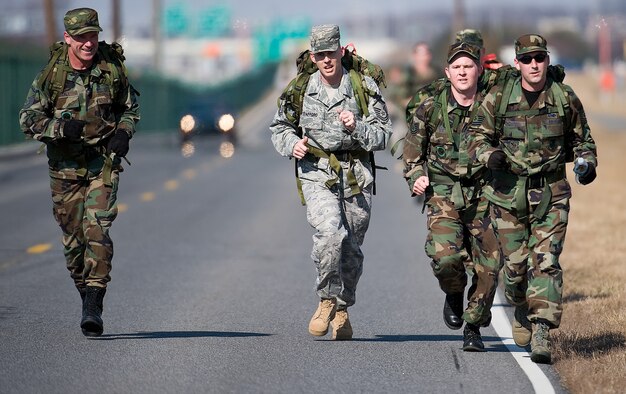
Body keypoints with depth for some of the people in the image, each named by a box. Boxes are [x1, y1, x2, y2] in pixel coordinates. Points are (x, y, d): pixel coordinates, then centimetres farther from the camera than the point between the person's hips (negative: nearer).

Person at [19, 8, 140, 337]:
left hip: (103, 164, -1)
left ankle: (94, 307, -18)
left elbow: (130, 107, 14)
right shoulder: (51, 74, -6)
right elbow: (28, 120, -3)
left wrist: (124, 133, -5)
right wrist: (61, 127, -20)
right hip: (65, 165, 1)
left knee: (97, 230, -16)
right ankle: (85, 295, 26)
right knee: (73, 237, 6)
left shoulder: (111, 69, -3)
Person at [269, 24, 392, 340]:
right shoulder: (301, 90, 2)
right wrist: (291, 144, -4)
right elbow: (279, 127, 17)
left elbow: (382, 136, -1)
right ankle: (327, 300, -7)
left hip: (357, 177, 1)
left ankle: (342, 309, 30)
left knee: (351, 249, 8)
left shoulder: (364, 88, -2)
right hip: (317, 174, -1)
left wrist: (356, 127, -19)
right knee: (330, 232, -25)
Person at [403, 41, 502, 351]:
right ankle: (454, 295, 13)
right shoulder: (430, 109, 0)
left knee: (488, 265, -3)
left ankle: (473, 328, 16)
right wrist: (416, 177, -4)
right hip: (443, 194, -1)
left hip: (483, 194, 1)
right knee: (445, 256, -21)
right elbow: (412, 151, 12)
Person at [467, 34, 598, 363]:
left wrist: (587, 163, -4)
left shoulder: (565, 98, 0)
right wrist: (490, 155, -18)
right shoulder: (498, 97, -3)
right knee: (515, 264, 6)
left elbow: (581, 139, 14)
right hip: (509, 192, 1)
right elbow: (477, 136, 3)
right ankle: (521, 311, 36)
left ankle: (541, 334, -17)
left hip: (551, 194, 0)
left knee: (546, 261, -12)